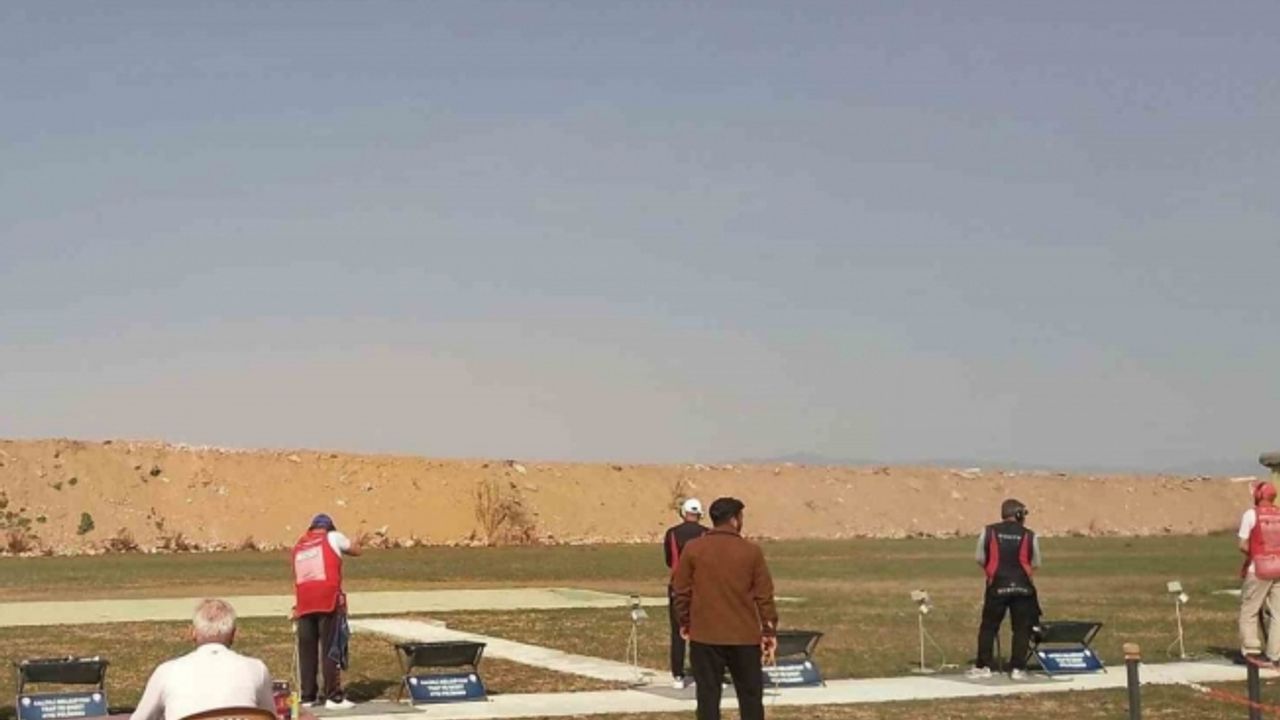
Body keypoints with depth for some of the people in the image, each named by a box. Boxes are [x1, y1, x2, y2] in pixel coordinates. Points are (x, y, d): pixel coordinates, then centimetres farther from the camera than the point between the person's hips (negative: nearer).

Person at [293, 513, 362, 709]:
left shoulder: (299, 546, 20)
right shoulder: (332, 537, 7)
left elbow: (298, 577, 18)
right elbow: (356, 550, 20)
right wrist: (342, 546, 36)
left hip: (304, 604, 5)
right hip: (328, 601, -4)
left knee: (306, 651, 9)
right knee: (332, 650, -3)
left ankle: (308, 696, 13)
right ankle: (333, 697, -4)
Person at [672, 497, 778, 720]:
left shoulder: (693, 549, -2)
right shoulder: (751, 551, -4)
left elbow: (682, 591, 3)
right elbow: (764, 595, -2)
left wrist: (684, 622, 16)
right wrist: (769, 630, 6)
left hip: (705, 635, 0)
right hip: (744, 636, 0)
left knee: (708, 695, 4)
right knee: (750, 694, 11)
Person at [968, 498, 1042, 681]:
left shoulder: (988, 532, 0)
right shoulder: (1029, 536, -1)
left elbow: (981, 559, 4)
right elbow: (1035, 564, 6)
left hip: (997, 585, 0)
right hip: (1022, 587, 0)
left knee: (988, 626, 10)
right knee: (1022, 628, 8)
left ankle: (983, 666, 10)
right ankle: (1017, 668, 6)